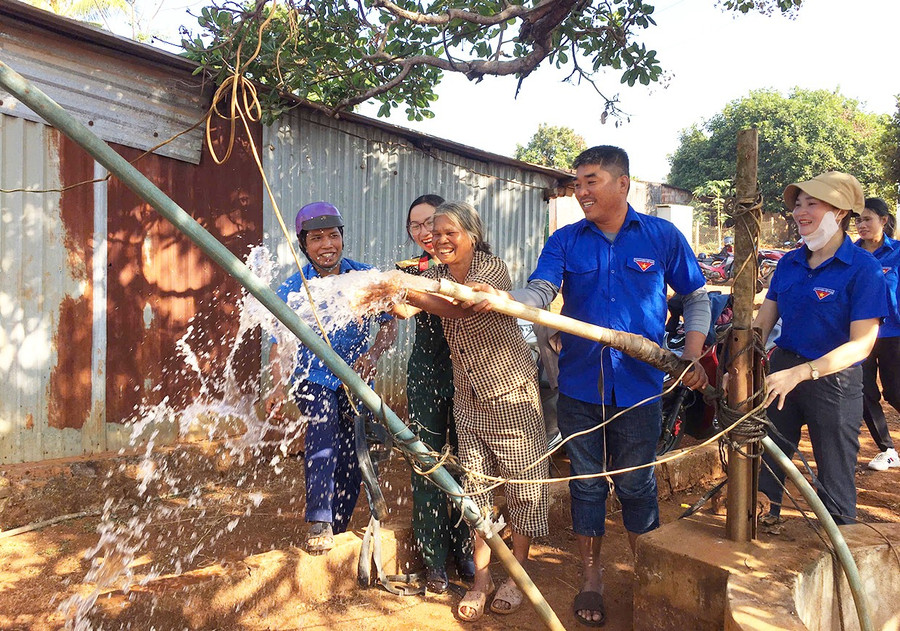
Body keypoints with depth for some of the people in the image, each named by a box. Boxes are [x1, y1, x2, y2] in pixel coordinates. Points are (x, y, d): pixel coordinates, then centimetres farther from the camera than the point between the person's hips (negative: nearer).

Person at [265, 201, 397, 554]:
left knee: (352, 460, 7)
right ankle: (318, 523, -31)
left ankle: (336, 529, 30)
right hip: (312, 379, -2)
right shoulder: (292, 289, -8)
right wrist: (279, 388, -20)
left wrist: (373, 354, -26)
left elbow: (389, 325, -6)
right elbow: (279, 343, -5)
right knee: (323, 423, -32)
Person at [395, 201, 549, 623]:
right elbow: (407, 310, -10)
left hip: (513, 395, -5)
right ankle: (481, 578, 20)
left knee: (523, 486, 4)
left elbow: (459, 307, -33)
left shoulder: (493, 268, -16)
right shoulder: (436, 277, 5)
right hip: (470, 401, 5)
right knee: (475, 488, 8)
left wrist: (407, 292, -45)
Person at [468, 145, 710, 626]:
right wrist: (497, 299, -33)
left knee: (636, 484, 10)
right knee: (587, 483, 12)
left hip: (638, 386, -1)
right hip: (579, 387, 1)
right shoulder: (565, 241, 2)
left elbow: (696, 297, 10)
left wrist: (692, 353, -2)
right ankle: (591, 578, 29)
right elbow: (540, 292, -13)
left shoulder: (662, 236, 1)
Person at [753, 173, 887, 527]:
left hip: (834, 379, -5)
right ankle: (764, 519, 35)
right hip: (783, 369, 5)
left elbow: (861, 345, -18)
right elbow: (762, 323, 5)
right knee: (766, 457, 13)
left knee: (835, 476, 8)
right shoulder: (789, 263, 5)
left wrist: (800, 373, -28)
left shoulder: (863, 268, -12)